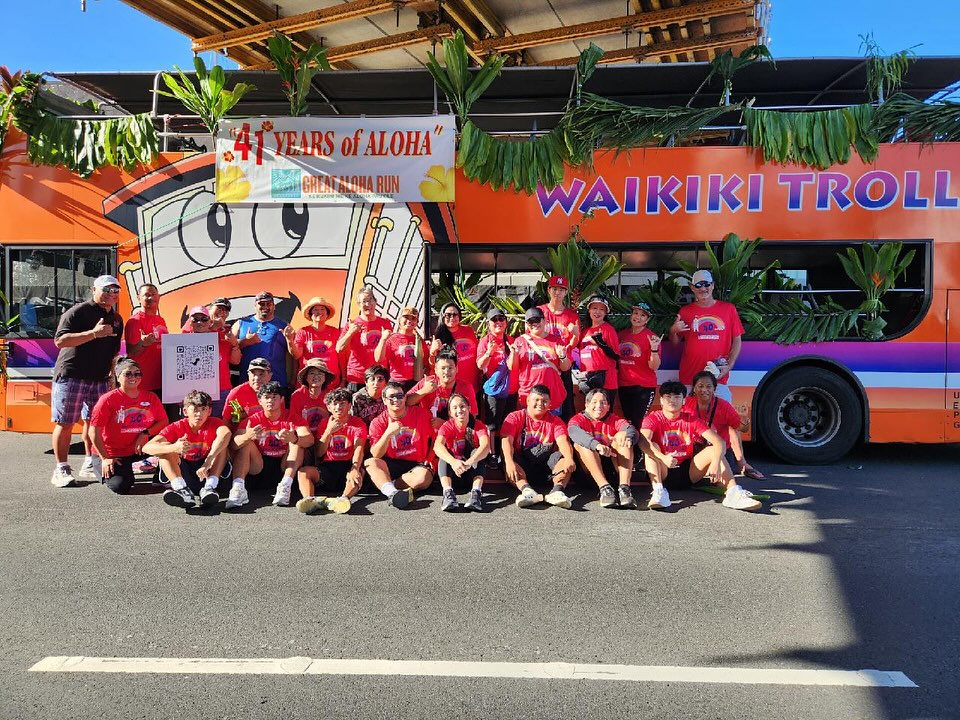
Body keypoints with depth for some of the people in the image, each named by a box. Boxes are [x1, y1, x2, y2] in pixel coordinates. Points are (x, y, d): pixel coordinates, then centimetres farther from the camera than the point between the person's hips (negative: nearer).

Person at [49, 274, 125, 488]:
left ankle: (90, 465, 19)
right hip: (71, 375, -6)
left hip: (100, 378, 6)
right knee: (64, 423, -1)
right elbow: (60, 341, -16)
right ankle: (61, 469, 5)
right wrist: (94, 333, -22)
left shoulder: (116, 319, 15)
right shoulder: (78, 312, -6)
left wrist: (111, 374, 16)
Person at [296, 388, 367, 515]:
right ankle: (310, 500, -49)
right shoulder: (324, 423, 10)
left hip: (348, 466, -2)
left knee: (359, 472, -35)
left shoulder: (357, 424, 3)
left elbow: (359, 449, -15)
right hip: (327, 467, 2)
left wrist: (354, 469, -36)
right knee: (304, 471, -24)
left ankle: (343, 499, -58)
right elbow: (318, 454, 2)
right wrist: (329, 431, -12)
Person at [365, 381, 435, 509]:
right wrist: (388, 433, -25)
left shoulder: (420, 414, 0)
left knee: (423, 478, -34)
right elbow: (376, 455, -12)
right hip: (391, 466, 1)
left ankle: (384, 484, -19)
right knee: (369, 463, -28)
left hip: (417, 465, -1)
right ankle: (392, 493, -48)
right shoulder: (378, 422, -2)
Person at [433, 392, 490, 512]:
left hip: (473, 470, 0)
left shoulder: (478, 425, -13)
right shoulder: (447, 426, -12)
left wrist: (469, 462, -53)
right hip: (452, 469, 1)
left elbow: (485, 446, -34)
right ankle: (448, 492, -43)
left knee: (477, 452, -30)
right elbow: (437, 446, -33)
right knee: (444, 454, -28)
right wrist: (453, 462, -53)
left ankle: (476, 492, -44)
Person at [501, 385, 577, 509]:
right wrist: (509, 461, -34)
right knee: (508, 459, -32)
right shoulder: (515, 417, 4)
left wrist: (569, 459, -35)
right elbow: (506, 440, -13)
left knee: (563, 457, -26)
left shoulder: (555, 421, 9)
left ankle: (557, 491, -46)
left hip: (546, 464, 1)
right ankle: (527, 490, -51)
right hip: (522, 464, -1)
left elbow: (563, 441, -11)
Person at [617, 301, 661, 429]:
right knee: (628, 421, 12)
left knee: (638, 423, -8)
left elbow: (654, 367, -14)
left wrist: (654, 348, -29)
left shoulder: (652, 337, -8)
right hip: (624, 386, 5)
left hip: (644, 388, -5)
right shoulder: (622, 334, 5)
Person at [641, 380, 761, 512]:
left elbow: (719, 442, -10)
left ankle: (733, 493, -34)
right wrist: (662, 458, -44)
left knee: (713, 450, -16)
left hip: (687, 472, 3)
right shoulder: (653, 419, -5)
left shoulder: (692, 420, 2)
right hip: (663, 473, -2)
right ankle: (659, 492, -45)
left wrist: (715, 463, -29)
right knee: (651, 448, -27)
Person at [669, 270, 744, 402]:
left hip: (718, 377, 0)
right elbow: (675, 343, 12)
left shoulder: (728, 309, 8)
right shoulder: (685, 311, 8)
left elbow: (736, 340, 9)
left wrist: (729, 366, -2)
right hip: (689, 377, 0)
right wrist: (673, 331, -9)